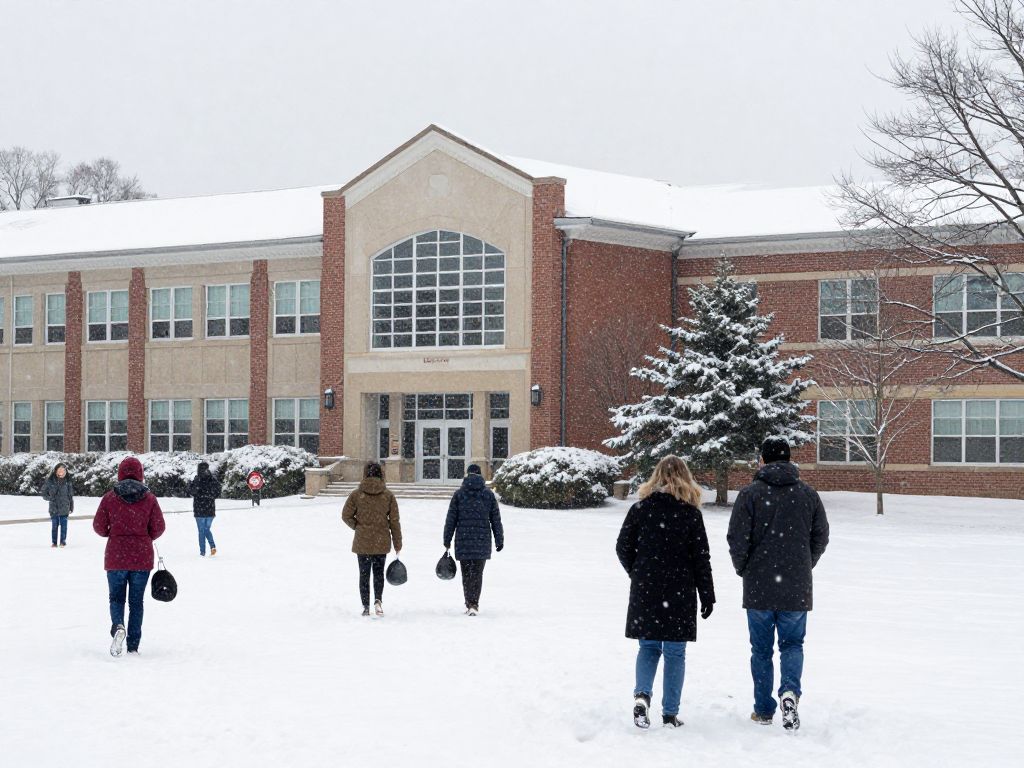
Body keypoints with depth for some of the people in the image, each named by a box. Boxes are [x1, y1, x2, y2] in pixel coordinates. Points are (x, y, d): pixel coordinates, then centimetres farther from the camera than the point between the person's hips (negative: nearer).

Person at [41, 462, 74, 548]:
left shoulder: (67, 481, 1)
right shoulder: (50, 481, -5)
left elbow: (71, 494, 9)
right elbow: (43, 493, 2)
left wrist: (72, 506, 10)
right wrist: (50, 498, -13)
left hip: (64, 508, 1)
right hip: (54, 508, -1)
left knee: (64, 525, 4)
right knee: (54, 525, 5)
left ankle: (63, 541, 16)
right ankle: (53, 542, 15)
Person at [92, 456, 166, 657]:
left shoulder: (110, 497, -6)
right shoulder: (149, 498, -5)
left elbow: (99, 526, -3)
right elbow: (158, 528, -3)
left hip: (116, 557, -1)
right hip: (142, 558, 1)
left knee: (116, 597, 13)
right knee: (136, 601, 12)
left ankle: (118, 626, -17)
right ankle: (133, 645, 11)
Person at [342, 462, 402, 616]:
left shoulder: (357, 494, -7)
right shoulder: (388, 495, -4)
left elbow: (346, 516, -5)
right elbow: (394, 521, -1)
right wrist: (398, 544, 5)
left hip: (362, 542, -1)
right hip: (381, 542, 1)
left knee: (364, 574, 10)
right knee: (379, 572, 15)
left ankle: (366, 607, 11)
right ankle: (378, 600, -6)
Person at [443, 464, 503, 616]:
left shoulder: (459, 494, 0)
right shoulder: (489, 494, 3)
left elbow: (451, 519, 1)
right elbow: (496, 519, 5)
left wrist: (447, 540, 7)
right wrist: (499, 540, 12)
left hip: (463, 541, 0)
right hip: (482, 541, 0)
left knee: (466, 573, 9)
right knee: (478, 573, 3)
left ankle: (470, 604, 8)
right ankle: (474, 604, -9)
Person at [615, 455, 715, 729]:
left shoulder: (640, 508, 0)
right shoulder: (691, 513, -5)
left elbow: (622, 548, 2)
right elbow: (701, 558, -3)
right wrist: (707, 596, 4)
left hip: (644, 591, 2)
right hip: (680, 593, -2)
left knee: (648, 647, 14)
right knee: (675, 652, 7)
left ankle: (642, 694, -9)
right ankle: (670, 713, 9)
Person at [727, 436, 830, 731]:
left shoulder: (750, 494, -7)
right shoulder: (808, 494, 2)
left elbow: (737, 540, -9)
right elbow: (821, 538, 7)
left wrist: (744, 570, 10)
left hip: (758, 588, -1)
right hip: (797, 589, 1)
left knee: (761, 649, 10)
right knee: (792, 644, 12)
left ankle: (764, 710, 14)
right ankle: (790, 690, -15)